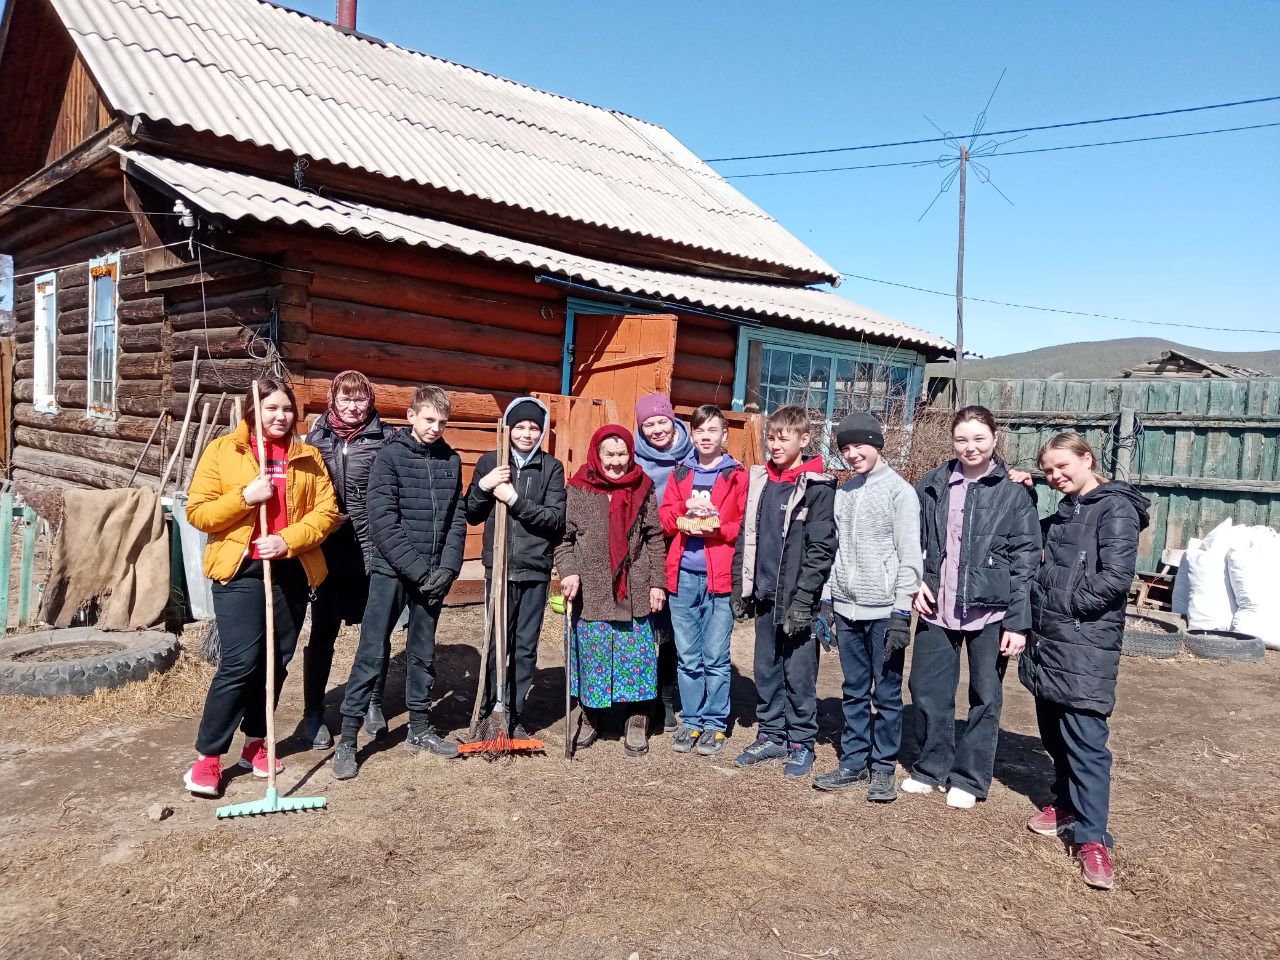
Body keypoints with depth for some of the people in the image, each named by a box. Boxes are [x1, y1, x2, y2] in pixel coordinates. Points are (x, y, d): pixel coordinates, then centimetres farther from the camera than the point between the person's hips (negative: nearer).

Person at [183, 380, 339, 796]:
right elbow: (197, 512, -1)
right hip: (239, 570, -3)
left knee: (276, 661, 10)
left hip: (292, 571, 3)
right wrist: (244, 497, -17)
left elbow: (326, 511, 2)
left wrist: (288, 540, -13)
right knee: (240, 661, -10)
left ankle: (255, 743, 27)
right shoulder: (223, 450, 1)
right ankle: (207, 757, 5)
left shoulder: (309, 458, 8)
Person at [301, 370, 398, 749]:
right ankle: (313, 713, 21)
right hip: (327, 551, 1)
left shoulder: (386, 437, -3)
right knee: (322, 633, 7)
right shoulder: (317, 437, 5)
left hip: (374, 550, -1)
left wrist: (350, 517, -8)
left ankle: (374, 703, 30)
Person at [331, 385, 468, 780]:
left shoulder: (450, 460, 7)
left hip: (432, 576, 5)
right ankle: (347, 740, 5)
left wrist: (447, 568, -4)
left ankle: (419, 729, 26)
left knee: (423, 654, 13)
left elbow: (457, 518, 8)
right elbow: (383, 523, -13)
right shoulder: (390, 455, -6)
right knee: (371, 655, -3)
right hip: (391, 572, -4)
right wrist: (418, 571, -15)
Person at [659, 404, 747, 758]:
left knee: (715, 657, 3)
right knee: (687, 657, 10)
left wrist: (717, 529, -18)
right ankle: (691, 721, 23)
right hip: (683, 575, 3)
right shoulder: (680, 473, 13)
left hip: (720, 576, -3)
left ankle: (715, 723, 17)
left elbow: (746, 525, -3)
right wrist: (686, 511, -9)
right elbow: (665, 518, 10)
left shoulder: (737, 476, 2)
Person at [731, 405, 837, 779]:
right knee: (766, 671, 14)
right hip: (764, 596, 6)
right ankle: (771, 736, 27)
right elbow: (746, 536, 14)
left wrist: (804, 598, -18)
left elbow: (821, 548, -14)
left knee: (799, 674, 4)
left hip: (797, 599, -6)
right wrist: (740, 586, 10)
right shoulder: (759, 480, 10)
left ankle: (801, 744, 18)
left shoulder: (817, 486, -9)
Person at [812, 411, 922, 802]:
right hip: (846, 609, 5)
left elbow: (910, 557, -9)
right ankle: (853, 762, 22)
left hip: (884, 611, -5)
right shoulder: (843, 491, 11)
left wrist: (901, 613, -13)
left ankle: (884, 767, 15)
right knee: (854, 692, 12)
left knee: (886, 693, 4)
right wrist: (826, 601, 10)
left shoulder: (900, 491, -6)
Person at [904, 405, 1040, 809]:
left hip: (989, 612, -3)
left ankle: (970, 778, 24)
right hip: (937, 609, 3)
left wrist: (1018, 622, -10)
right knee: (927, 689, 10)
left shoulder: (1014, 494, -5)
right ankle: (932, 767, 29)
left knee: (985, 697, 9)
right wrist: (914, 583, -3)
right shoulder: (933, 485, 3)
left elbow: (1026, 563, -6)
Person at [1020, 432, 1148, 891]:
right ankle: (1066, 805, 31)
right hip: (1048, 641, 8)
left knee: (1085, 740, -7)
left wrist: (1065, 604, -10)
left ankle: (1092, 838, -2)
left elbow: (1116, 577, -18)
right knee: (1055, 732, 16)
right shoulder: (1064, 512, 16)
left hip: (1086, 647, -8)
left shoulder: (1115, 509, -10)